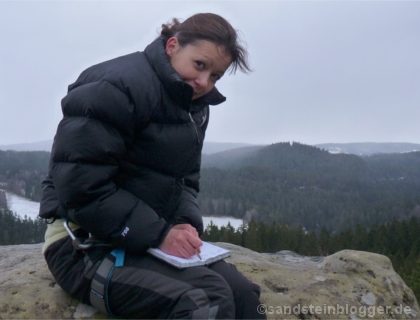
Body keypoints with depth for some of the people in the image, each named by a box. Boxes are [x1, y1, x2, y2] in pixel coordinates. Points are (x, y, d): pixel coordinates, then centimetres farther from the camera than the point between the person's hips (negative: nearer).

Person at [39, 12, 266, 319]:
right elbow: (81, 183, -22)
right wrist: (158, 233, -22)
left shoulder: (196, 108, 11)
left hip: (154, 239, 8)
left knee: (243, 292, -11)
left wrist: (187, 223, -7)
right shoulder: (118, 86, -16)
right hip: (88, 243, -7)